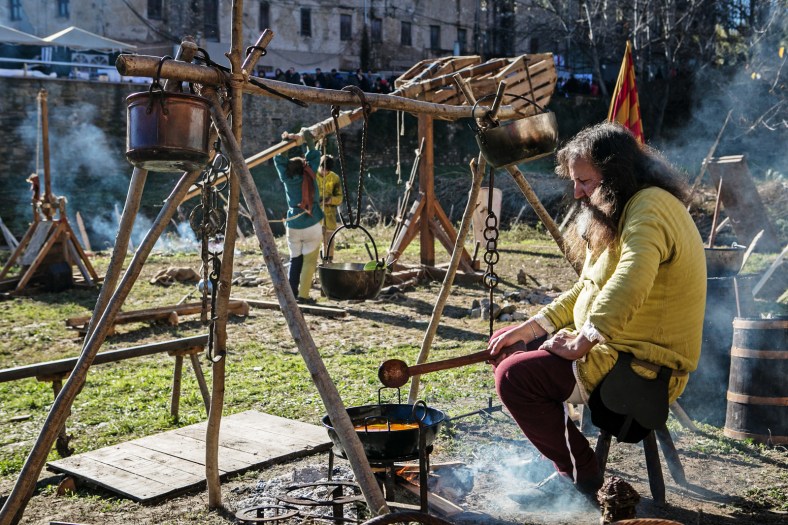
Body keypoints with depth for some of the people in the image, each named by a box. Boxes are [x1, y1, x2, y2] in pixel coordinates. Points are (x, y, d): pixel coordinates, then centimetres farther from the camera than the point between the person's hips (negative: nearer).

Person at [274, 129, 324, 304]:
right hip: (312, 226, -3)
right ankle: (303, 295, -3)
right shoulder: (309, 176, -4)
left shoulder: (287, 179, 1)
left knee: (295, 260, 13)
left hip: (293, 227, 3)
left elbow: (279, 160, 14)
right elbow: (314, 157, 10)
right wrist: (309, 141, 12)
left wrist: (285, 142, 13)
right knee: (309, 261, 1)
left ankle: (291, 293, 9)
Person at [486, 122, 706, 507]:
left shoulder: (650, 208, -19)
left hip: (644, 369, -11)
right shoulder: (621, 211, 16)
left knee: (514, 376, -23)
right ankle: (567, 471, 13)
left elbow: (627, 288, -35)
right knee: (505, 349, 13)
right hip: (612, 348, 11)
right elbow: (587, 288, 21)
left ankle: (582, 477, -4)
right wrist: (532, 327, 11)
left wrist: (580, 345, -24)